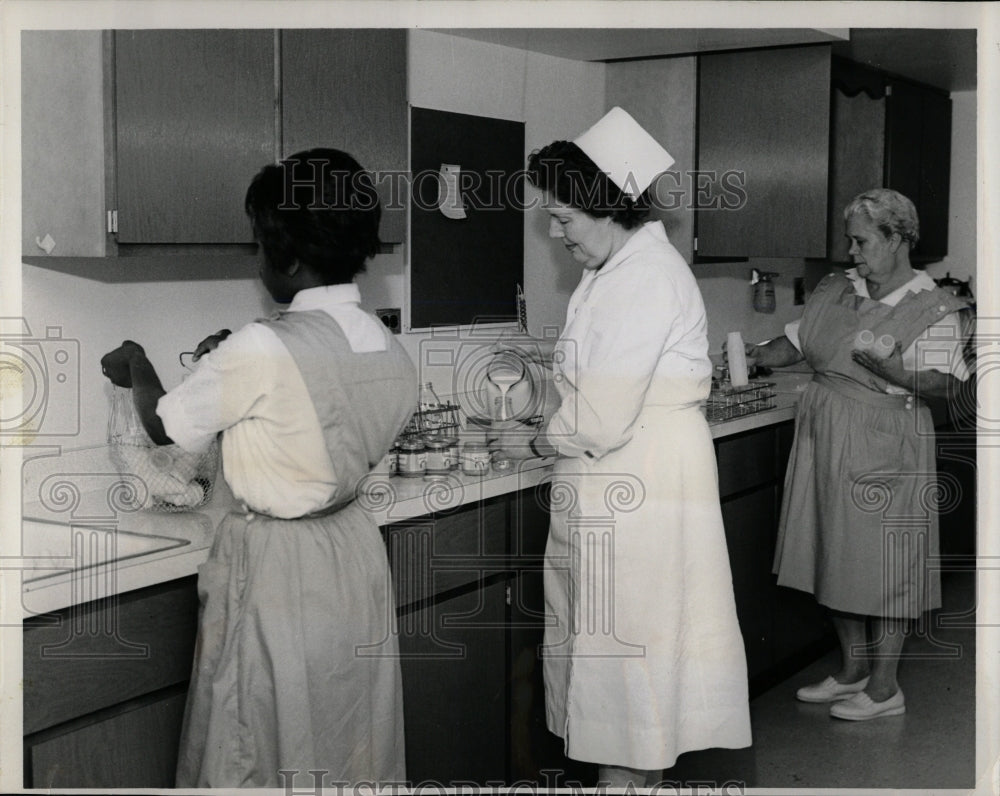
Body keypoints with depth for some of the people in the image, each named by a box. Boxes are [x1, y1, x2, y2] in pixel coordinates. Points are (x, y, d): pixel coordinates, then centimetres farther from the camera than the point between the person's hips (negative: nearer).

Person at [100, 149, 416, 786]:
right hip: (356, 557, 7)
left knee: (262, 754, 10)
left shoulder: (263, 351, -22)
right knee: (354, 739, 19)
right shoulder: (392, 352, -2)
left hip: (277, 569, -6)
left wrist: (137, 368, 14)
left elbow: (164, 426, -8)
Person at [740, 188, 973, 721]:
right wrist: (757, 355, -4)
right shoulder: (835, 292, 10)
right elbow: (796, 343, 14)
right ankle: (853, 670, 30)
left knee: (885, 563, 1)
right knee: (836, 555, 13)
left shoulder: (932, 308, -7)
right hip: (825, 442, 6)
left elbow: (944, 385, -13)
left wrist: (888, 367, -27)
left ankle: (884, 687, 15)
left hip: (884, 451, -6)